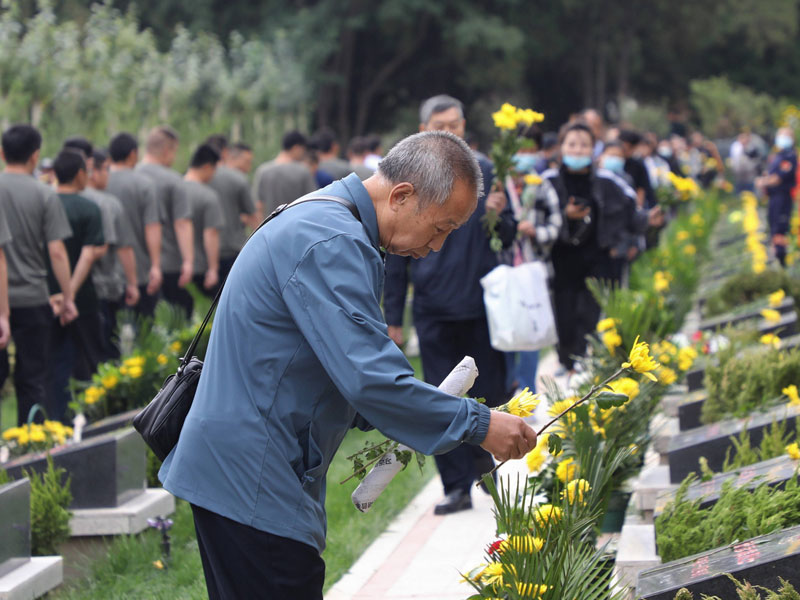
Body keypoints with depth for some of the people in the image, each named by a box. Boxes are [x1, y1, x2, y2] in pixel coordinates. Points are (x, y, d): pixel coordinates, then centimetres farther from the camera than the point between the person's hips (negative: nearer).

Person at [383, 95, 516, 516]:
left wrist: (498, 216, -16)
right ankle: (457, 486, 7)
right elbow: (395, 254, 8)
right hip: (434, 310, 0)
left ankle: (479, 452, 33)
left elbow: (509, 238, 8)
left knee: (488, 393, 5)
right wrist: (393, 318, 6)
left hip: (482, 305, 0)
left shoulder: (484, 173, 3)